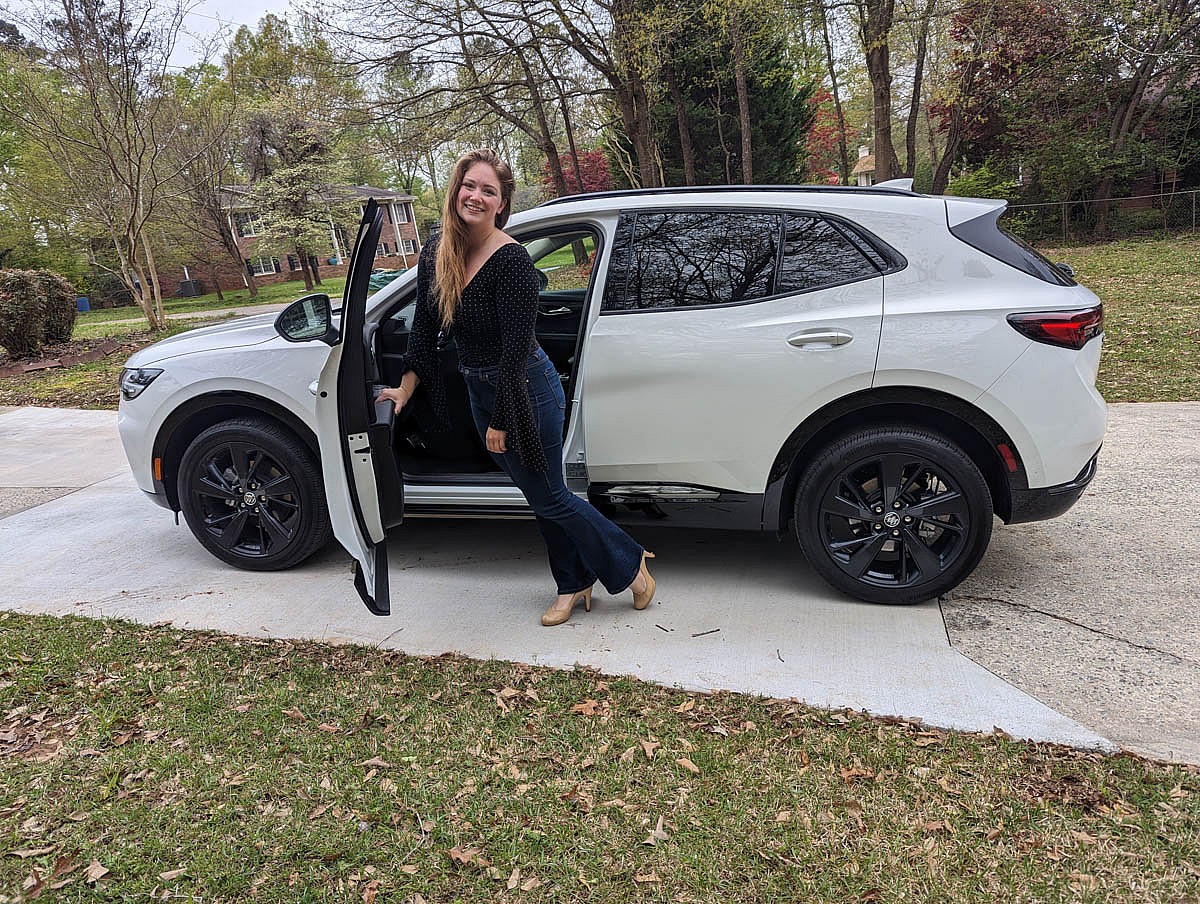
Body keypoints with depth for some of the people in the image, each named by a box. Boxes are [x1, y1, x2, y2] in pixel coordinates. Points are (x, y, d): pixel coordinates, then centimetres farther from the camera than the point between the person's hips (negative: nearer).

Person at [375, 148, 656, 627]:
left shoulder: (512, 259, -23)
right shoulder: (436, 252, -1)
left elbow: (516, 350, -23)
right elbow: (424, 327, 9)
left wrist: (500, 421, -19)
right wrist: (405, 390, 7)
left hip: (524, 389, -7)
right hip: (479, 390, 7)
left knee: (548, 497, 3)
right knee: (537, 495, 17)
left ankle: (630, 564, 24)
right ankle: (573, 584, 34)